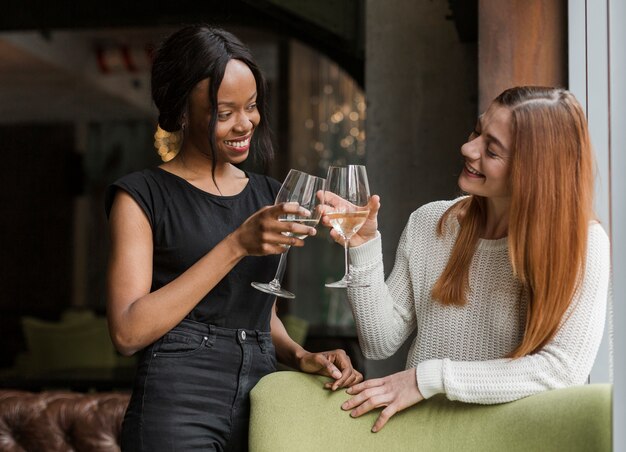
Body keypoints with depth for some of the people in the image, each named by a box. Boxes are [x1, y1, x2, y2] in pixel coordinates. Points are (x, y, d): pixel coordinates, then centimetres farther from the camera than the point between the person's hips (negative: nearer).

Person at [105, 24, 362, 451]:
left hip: (261, 404, 5)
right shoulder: (141, 196, -4)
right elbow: (128, 331, -14)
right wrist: (237, 245, -18)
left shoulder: (269, 194, 13)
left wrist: (300, 356, 0)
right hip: (178, 411, -5)